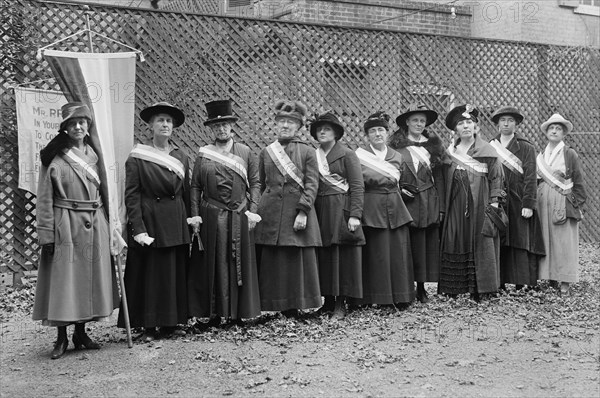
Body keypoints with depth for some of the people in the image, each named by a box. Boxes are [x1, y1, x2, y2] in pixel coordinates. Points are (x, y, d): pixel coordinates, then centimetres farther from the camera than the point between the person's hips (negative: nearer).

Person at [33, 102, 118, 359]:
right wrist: (47, 235, -11)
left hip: (94, 226, 5)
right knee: (63, 280, 0)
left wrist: (109, 226, 8)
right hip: (65, 227, -4)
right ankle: (61, 338, 11)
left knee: (90, 279, 10)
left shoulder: (94, 154, 9)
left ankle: (81, 333, 23)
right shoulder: (54, 158, -4)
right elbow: (44, 200, -6)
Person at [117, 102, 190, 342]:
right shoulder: (137, 157, -4)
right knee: (150, 274, 0)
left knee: (176, 274, 7)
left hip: (177, 224, 5)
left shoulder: (181, 157, 11)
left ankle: (170, 323, 17)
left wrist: (189, 222, 6)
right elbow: (131, 196, -8)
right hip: (149, 221, -4)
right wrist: (138, 229, -15)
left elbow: (186, 193, 12)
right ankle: (149, 326, 8)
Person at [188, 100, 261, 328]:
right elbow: (195, 187, 5)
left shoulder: (245, 152, 7)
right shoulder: (203, 155, 5)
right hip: (211, 218, -1)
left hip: (240, 217, 1)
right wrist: (195, 215, -4)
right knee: (213, 265, 2)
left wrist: (252, 211, -3)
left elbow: (255, 183, 6)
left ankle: (238, 312, 13)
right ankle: (215, 313, 9)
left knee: (239, 264, 4)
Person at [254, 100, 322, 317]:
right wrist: (257, 210, 8)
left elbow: (312, 185, -4)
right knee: (272, 262, 2)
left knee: (299, 260, 1)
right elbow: (260, 185, 15)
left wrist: (303, 212, -14)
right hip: (270, 214, 2)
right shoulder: (265, 152, 11)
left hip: (298, 212, -2)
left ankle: (297, 305, 11)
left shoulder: (307, 152, 3)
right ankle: (284, 306, 10)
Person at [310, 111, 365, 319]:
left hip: (341, 211, -5)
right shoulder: (313, 155, 12)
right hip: (319, 211, 5)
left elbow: (357, 186, -7)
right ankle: (328, 300, 15)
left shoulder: (347, 154, -2)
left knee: (343, 256, -2)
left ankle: (341, 304, 5)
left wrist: (355, 215, -15)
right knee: (324, 256, 6)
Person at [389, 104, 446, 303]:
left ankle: (422, 288, 14)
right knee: (413, 245, -2)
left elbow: (439, 178, 9)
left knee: (430, 244, 4)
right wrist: (399, 189, -12)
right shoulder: (396, 146, -1)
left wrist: (441, 206, 5)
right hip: (408, 203, -3)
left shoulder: (433, 145, 10)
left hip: (430, 203, 3)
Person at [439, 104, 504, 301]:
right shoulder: (449, 152, 9)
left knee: (480, 245, -2)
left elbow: (496, 179, 1)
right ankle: (453, 289, 5)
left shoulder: (487, 151, 2)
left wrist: (493, 204, -7)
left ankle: (477, 289, 3)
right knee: (454, 244, 0)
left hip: (479, 205, -2)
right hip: (456, 206, 2)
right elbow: (444, 181, 11)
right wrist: (442, 208, 6)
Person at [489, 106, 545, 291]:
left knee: (520, 245, -2)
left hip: (518, 204, -2)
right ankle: (499, 284, 7)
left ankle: (521, 284, 1)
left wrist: (528, 204, -11)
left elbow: (530, 178, -2)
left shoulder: (526, 148, 4)